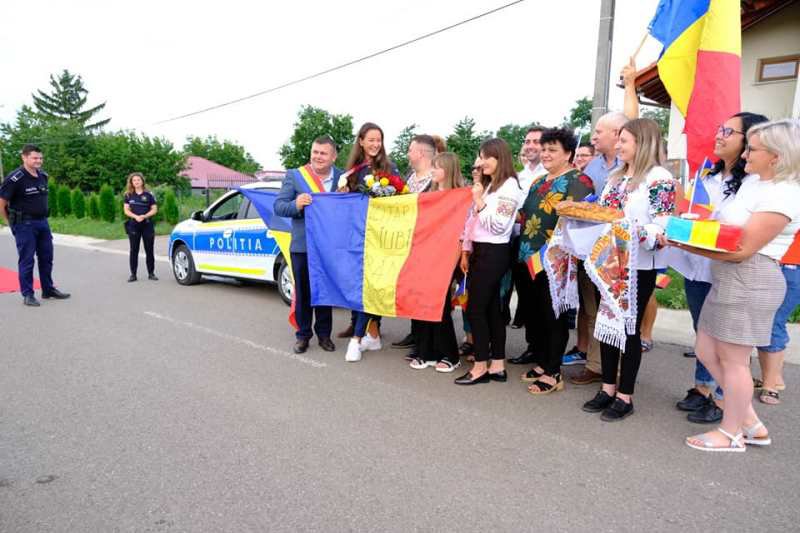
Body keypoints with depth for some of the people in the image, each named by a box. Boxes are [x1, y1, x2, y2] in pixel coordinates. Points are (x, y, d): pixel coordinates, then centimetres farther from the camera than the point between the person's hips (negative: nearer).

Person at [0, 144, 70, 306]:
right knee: (27, 260, 0)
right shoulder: (15, 178, -15)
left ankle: (48, 290, 25)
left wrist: (42, 217, 16)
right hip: (24, 225, -7)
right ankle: (27, 295, 10)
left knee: (46, 257, 13)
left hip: (43, 222, 7)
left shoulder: (43, 176, 6)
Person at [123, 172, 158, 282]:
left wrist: (144, 216, -14)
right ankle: (133, 274, 9)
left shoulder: (148, 195, 4)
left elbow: (154, 209, 1)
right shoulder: (128, 195, 7)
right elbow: (126, 210, 3)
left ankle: (151, 273, 11)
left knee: (149, 250, 3)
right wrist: (136, 216, -14)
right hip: (133, 225, 1)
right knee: (134, 250, 4)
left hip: (147, 225, -1)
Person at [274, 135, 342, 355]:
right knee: (303, 292, 8)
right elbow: (278, 207, -8)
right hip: (302, 246, -1)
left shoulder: (342, 177, 3)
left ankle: (324, 334, 26)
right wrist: (296, 205, -26)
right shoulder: (294, 176, -3)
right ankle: (303, 335, 22)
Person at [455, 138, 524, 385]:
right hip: (480, 251, 9)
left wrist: (479, 202, -15)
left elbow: (499, 226, -17)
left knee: (475, 308, -6)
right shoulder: (486, 184, 17)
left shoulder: (509, 186, -9)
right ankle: (497, 366, 15)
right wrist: (466, 250, 12)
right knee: (491, 308, 9)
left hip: (494, 253, -8)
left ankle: (481, 366, 4)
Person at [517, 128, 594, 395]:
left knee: (554, 316, 0)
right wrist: (525, 249, 15)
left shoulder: (577, 181, -9)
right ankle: (542, 363, 28)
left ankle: (553, 373, 11)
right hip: (532, 259, 8)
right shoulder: (539, 182, 18)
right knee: (536, 313, 13)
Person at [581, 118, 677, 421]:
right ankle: (608, 388, 25)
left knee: (630, 328, 3)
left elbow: (663, 229, -18)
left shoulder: (659, 179, -11)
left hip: (639, 266, -7)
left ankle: (625, 396, 17)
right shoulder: (616, 176, 14)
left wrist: (632, 230, -33)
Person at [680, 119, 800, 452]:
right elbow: (726, 229, 17)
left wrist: (686, 244, -21)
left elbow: (742, 249, -20)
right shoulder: (753, 185, 14)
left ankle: (731, 433, 20)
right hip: (729, 280, 10)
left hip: (750, 282, -10)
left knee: (732, 359, 2)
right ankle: (751, 423, 27)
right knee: (706, 352, 14)